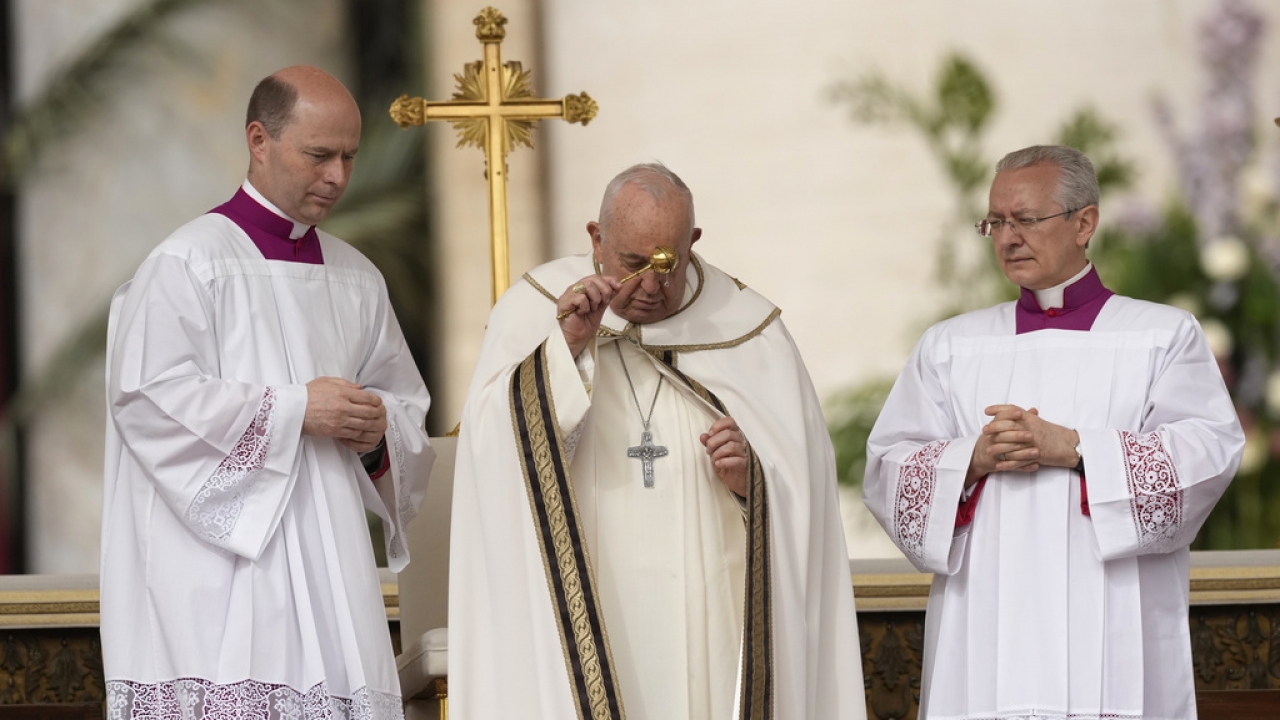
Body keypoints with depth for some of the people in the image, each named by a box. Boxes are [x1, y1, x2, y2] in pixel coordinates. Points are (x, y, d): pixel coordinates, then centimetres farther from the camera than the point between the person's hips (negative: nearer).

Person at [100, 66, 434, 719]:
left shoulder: (357, 278, 17)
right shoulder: (190, 262, -4)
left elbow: (408, 405, 22)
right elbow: (147, 394, -14)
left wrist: (378, 430, -2)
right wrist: (294, 409, -14)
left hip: (327, 562, 6)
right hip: (221, 560, -6)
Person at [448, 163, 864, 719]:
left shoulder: (747, 330, 2)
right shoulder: (531, 313, 0)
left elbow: (802, 499, 3)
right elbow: (495, 455, -12)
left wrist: (751, 480, -16)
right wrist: (566, 350, -20)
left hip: (712, 626, 1)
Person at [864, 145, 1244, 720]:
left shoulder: (1163, 336, 10)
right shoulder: (949, 345, 17)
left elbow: (1209, 451, -5)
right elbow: (886, 468, 8)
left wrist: (1073, 448, -14)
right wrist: (972, 458, -12)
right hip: (985, 632, 2)